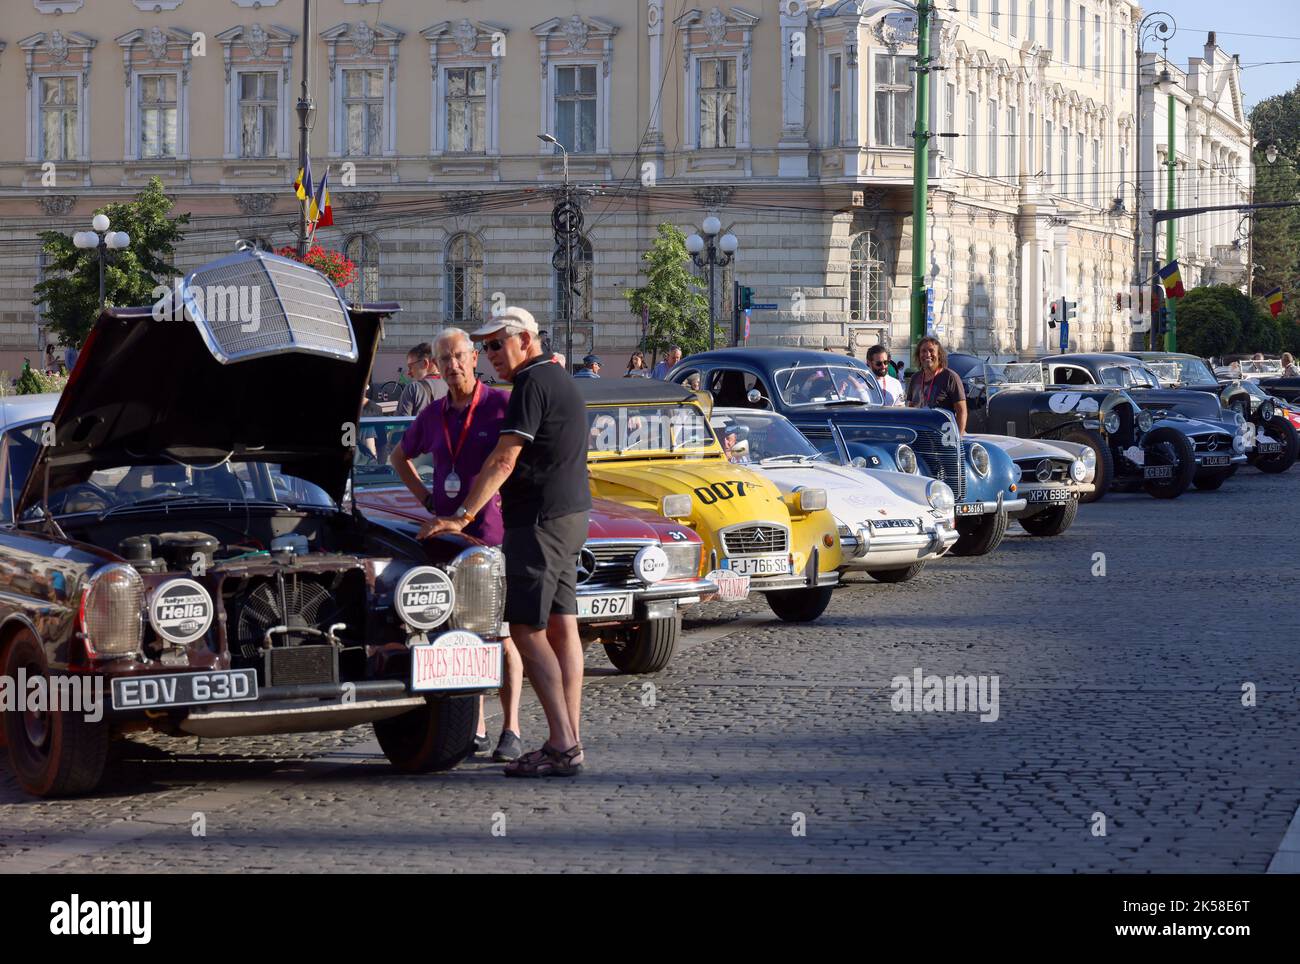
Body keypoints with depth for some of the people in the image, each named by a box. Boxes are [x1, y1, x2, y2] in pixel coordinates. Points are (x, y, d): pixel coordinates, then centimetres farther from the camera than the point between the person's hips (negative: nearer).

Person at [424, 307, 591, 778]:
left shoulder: (532, 385, -14)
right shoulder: (562, 381, 18)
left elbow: (504, 460, -20)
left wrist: (461, 516, -19)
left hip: (540, 519, -10)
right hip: (571, 514, 10)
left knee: (527, 629, -9)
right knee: (562, 628, 8)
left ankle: (562, 745, -14)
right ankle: (570, 742, 7)